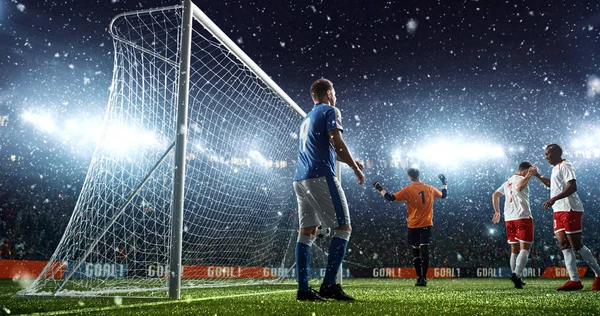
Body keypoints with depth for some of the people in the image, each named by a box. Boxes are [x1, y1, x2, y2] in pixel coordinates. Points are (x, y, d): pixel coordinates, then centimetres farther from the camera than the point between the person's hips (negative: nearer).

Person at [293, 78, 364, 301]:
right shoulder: (330, 111, 2)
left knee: (307, 232, 6)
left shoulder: (307, 118, 27)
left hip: (300, 178, 8)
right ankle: (329, 285, -10)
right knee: (343, 228, -4)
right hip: (321, 176, -8)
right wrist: (355, 168, 0)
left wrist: (350, 160, 35)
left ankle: (303, 289, 3)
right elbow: (337, 143, -10)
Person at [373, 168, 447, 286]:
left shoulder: (408, 190, -9)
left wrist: (380, 189, 1)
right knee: (424, 250, -2)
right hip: (427, 224, 2)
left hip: (413, 226, -2)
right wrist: (444, 183, 35)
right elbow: (444, 195, 19)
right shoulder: (430, 189, 3)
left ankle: (419, 278, 10)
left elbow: (390, 198, -11)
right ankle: (423, 278, -8)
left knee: (415, 252, 9)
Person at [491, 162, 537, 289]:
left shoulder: (508, 182, 22)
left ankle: (516, 278, 12)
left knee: (514, 249, 12)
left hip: (509, 219, 8)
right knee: (524, 248, -9)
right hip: (523, 217, -8)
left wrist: (497, 212, 27)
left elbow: (495, 195, 23)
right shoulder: (521, 179, -3)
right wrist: (530, 174, -19)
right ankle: (516, 275, -25)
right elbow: (519, 187, -27)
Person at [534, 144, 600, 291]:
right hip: (559, 211, 9)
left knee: (576, 245, -8)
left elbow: (572, 186, -20)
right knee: (564, 244, 1)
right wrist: (537, 175, 33)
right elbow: (551, 184, 41)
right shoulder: (555, 169, 21)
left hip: (569, 209, -9)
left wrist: (553, 199, -28)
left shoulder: (565, 165, -8)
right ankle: (575, 280, 0)